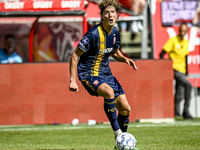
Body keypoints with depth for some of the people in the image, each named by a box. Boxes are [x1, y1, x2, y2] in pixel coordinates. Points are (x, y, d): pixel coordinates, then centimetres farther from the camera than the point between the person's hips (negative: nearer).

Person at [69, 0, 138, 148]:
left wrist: (125, 59, -3)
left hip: (105, 73, 7)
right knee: (109, 92, -37)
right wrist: (72, 80, -21)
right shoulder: (94, 34, -21)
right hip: (89, 74, -7)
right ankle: (117, 133, -27)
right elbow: (75, 55, -16)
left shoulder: (114, 32, 0)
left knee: (126, 109, 2)